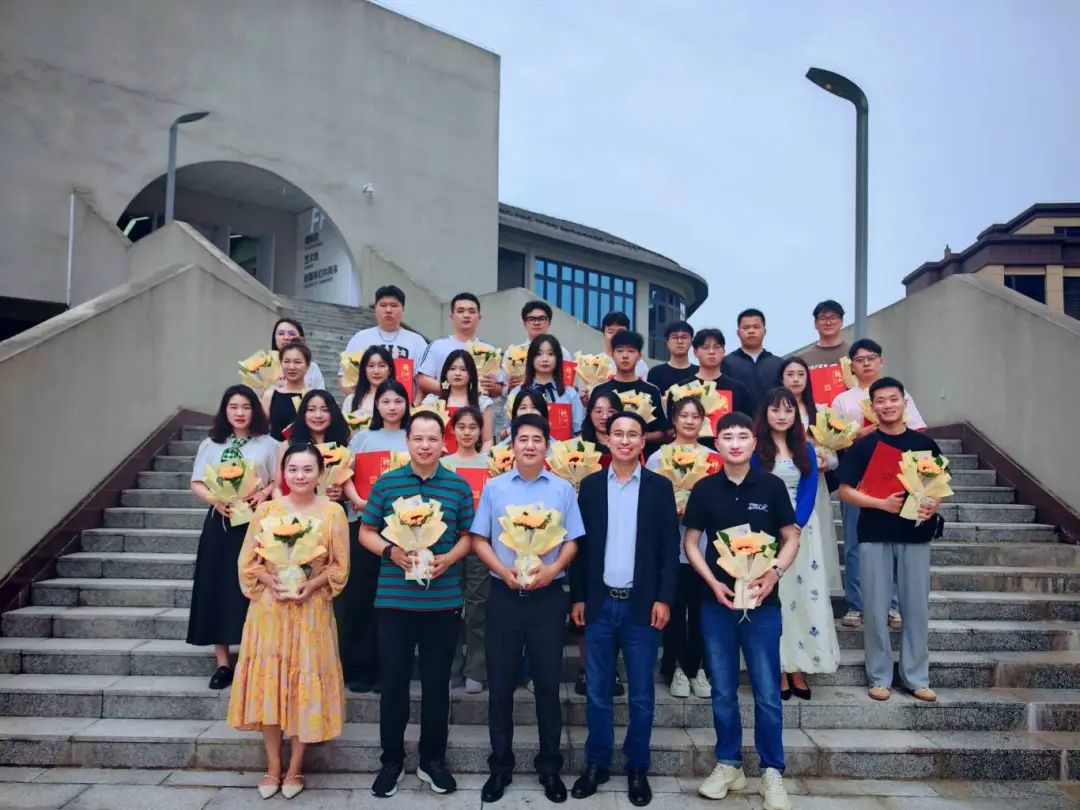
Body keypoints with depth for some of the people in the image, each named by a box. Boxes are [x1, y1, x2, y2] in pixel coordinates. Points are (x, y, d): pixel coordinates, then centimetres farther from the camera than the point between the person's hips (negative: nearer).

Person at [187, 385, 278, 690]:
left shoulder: (268, 444, 4)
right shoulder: (210, 444, 8)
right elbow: (196, 483, 6)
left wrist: (263, 494, -16)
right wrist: (214, 500, -13)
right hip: (220, 522, 2)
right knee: (218, 589, 2)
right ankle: (222, 662, 10)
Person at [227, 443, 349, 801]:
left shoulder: (333, 511, -3)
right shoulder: (267, 509, 1)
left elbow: (340, 566, 0)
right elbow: (248, 561, 3)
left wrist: (311, 585, -15)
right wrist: (273, 582, -14)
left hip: (312, 609, -1)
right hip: (269, 608, 1)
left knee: (305, 684, 3)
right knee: (268, 684, 5)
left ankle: (295, 768, 18)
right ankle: (273, 766, 20)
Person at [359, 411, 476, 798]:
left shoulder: (459, 486, 2)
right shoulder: (385, 483, 0)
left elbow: (468, 536, 7)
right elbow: (365, 532, 5)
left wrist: (448, 558, -12)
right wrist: (391, 552, -14)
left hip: (443, 601, 1)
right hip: (394, 600, 0)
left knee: (437, 682, 11)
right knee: (394, 682, 7)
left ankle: (433, 760, 27)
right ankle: (392, 761, 25)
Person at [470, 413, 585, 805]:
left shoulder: (563, 489, 2)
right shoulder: (494, 487, 3)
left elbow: (572, 542, 3)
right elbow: (479, 540, 2)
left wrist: (551, 570, -15)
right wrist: (504, 570, -14)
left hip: (548, 595, 0)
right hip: (504, 594, 1)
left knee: (548, 683, 7)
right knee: (500, 684, 7)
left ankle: (549, 766, 22)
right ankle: (500, 765, 22)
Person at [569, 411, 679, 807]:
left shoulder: (660, 487, 1)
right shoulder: (590, 485, 4)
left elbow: (670, 548, -1)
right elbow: (581, 544, 4)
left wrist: (664, 598, -8)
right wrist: (578, 597, 1)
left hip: (642, 604, -1)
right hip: (600, 603, 1)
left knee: (641, 693, 8)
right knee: (597, 691, 9)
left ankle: (637, 768, 23)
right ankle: (596, 763, 23)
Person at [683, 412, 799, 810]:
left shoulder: (772, 486, -1)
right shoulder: (704, 488, 1)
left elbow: (791, 539, 4)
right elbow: (690, 542, 4)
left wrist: (774, 573, -13)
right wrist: (713, 582, -9)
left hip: (762, 601, -1)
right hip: (716, 601, 1)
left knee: (767, 691, 4)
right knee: (723, 690, 11)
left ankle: (772, 771, 19)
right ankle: (729, 764, 26)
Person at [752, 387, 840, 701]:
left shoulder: (806, 449, 10)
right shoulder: (755, 449, -1)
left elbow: (810, 492, 2)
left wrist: (796, 526, -12)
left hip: (802, 530, 4)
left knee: (805, 595, 2)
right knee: (773, 597, -3)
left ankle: (798, 667, 9)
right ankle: (779, 668, 3)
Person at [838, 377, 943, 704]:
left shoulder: (925, 444, 5)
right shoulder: (862, 446, -1)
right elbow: (846, 491, -3)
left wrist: (933, 505, -10)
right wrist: (882, 503, -16)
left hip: (916, 534, 2)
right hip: (875, 536, -1)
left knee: (916, 607, 6)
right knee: (876, 609, 3)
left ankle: (916, 677, 18)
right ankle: (879, 677, 14)